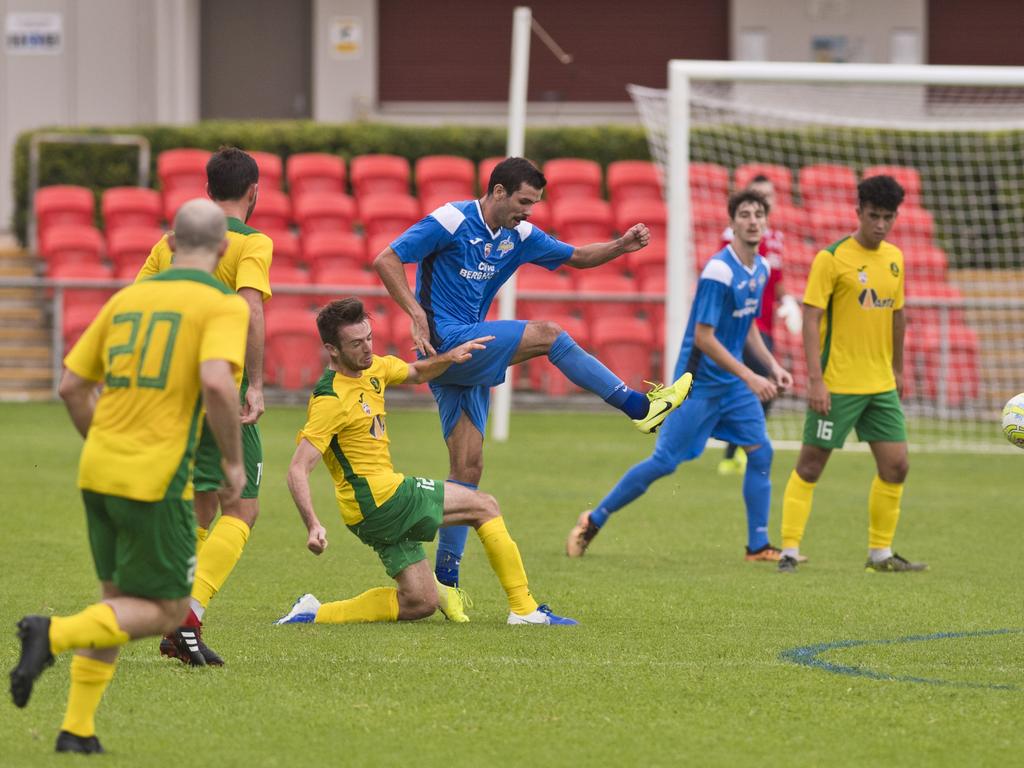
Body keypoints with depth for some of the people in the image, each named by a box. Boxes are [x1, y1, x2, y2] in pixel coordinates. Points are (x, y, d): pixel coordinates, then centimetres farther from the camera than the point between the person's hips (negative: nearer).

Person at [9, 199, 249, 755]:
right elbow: (217, 383, -24)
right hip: (155, 480, -7)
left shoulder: (127, 298, 13)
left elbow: (72, 386, 15)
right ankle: (54, 635, -17)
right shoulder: (224, 305, -6)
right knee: (165, 612, 5)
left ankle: (77, 730, 15)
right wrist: (234, 461, -10)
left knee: (119, 601, 21)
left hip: (98, 472, 7)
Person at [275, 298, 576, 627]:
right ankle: (524, 611, 4)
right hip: (381, 497, -9)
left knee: (421, 603, 10)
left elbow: (417, 373, 27)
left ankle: (315, 614, 5)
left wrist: (449, 357, 6)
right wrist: (313, 526, -35)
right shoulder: (330, 400, -18)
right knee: (485, 507, 1)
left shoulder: (373, 368, 7)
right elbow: (298, 470, -22)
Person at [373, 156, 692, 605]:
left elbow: (577, 257, 21)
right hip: (445, 341, -8)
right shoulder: (451, 222, -11)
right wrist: (416, 313, -24)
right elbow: (386, 260, -14)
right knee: (546, 335, -15)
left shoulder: (519, 235, 11)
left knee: (467, 467, 2)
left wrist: (622, 246, 3)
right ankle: (639, 407, -7)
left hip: (469, 357, 8)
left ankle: (445, 578, 5)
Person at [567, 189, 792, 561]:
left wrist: (772, 365, 9)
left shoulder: (761, 269, 6)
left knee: (761, 452, -2)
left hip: (735, 381, 8)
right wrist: (749, 377, -23)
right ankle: (594, 520, 10)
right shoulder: (719, 270, -21)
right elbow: (703, 338, -23)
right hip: (699, 380, -8)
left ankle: (758, 546, 6)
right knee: (664, 462, -5)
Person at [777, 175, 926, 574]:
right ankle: (789, 552, 3)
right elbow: (811, 317, -14)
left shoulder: (894, 258, 9)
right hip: (837, 386, -6)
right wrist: (815, 379, -20)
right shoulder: (831, 259, -11)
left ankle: (881, 553, 15)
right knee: (809, 466, -2)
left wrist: (898, 369, 22)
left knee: (896, 466, 4)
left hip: (881, 384, 6)